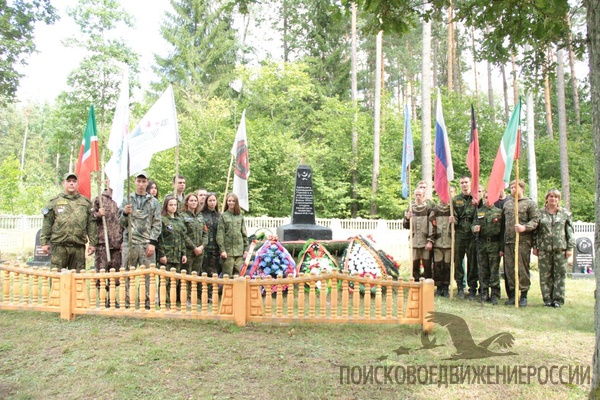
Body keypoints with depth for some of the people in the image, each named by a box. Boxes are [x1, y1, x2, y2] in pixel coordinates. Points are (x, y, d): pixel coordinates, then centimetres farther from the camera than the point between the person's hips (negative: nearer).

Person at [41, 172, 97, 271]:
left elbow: (91, 224, 9)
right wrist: (44, 242, 2)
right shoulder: (54, 202, 10)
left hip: (79, 247, 1)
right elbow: (47, 223, 7)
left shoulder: (86, 202, 12)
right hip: (59, 246, -1)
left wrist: (92, 243, 4)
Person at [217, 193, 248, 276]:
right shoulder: (223, 216, 3)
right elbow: (220, 234, -3)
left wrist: (246, 249, 7)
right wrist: (222, 250, -10)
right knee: (227, 275, -3)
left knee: (238, 274, 5)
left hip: (239, 250, 3)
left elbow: (244, 234, 13)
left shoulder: (240, 216, 12)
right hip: (228, 250, -3)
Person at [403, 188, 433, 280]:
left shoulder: (428, 209, -1)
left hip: (426, 242, -3)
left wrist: (430, 241, -12)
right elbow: (406, 226, 11)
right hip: (414, 242, 3)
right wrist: (407, 218, -9)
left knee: (427, 265, 0)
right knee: (415, 265, 6)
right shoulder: (411, 209, 10)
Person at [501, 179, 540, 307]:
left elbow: (535, 220, -3)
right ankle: (512, 295, 14)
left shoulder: (530, 203, 4)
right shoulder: (507, 204, 19)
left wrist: (525, 227, -22)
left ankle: (523, 295, 6)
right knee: (509, 268, 5)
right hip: (508, 241, 5)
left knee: (523, 268, -3)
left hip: (523, 241, -5)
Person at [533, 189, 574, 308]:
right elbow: (535, 231, 9)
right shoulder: (540, 213, 8)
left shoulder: (565, 213, 8)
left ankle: (558, 299, 8)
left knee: (560, 274, 1)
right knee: (545, 275, 3)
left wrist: (570, 248, 0)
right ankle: (547, 299, 11)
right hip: (544, 249, 0)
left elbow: (570, 232, 7)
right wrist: (535, 246, 4)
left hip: (560, 249, 0)